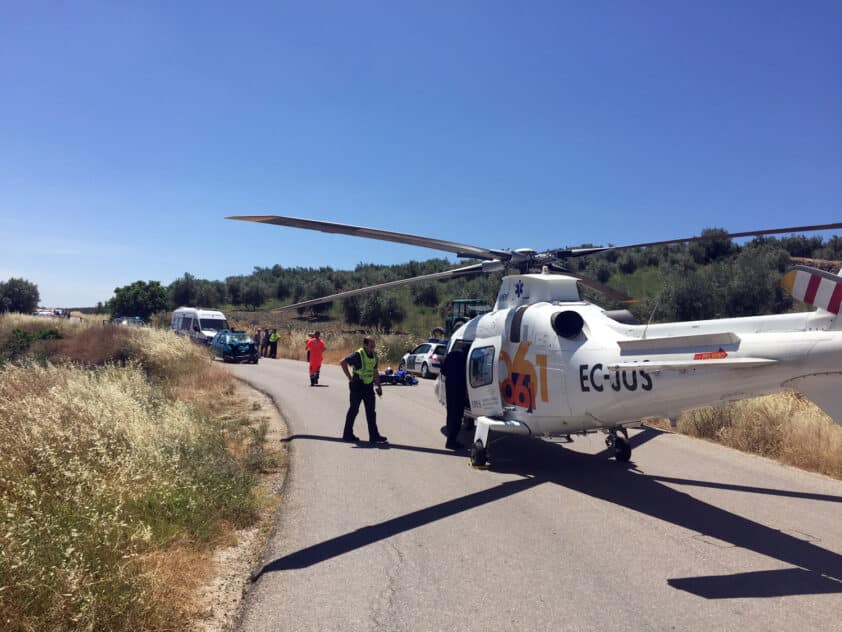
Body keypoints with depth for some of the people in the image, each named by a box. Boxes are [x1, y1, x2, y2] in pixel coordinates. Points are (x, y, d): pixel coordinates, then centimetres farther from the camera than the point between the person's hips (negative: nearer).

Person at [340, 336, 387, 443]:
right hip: (357, 386, -7)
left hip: (368, 386, 7)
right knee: (354, 409, 3)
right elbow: (343, 362, -20)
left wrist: (378, 385, 14)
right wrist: (350, 377, -16)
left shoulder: (374, 355, 8)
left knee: (371, 411, 3)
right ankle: (347, 434, 15)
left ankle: (374, 436, 4)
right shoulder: (358, 355, -15)